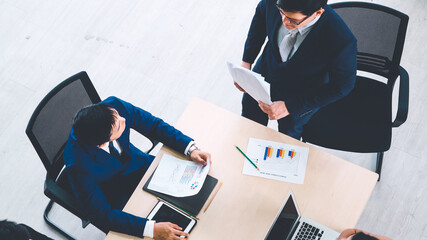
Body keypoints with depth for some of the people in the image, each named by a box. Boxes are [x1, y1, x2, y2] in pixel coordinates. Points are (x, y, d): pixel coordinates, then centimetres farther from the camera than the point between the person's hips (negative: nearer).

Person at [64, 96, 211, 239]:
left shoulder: (114, 106, -28)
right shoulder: (79, 165, -38)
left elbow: (154, 125, -12)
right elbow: (102, 215, -32)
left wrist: (191, 149, -20)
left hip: (136, 163, 5)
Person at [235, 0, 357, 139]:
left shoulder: (342, 41, -41)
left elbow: (341, 86, -25)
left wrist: (289, 107, -28)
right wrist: (246, 62, -9)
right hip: (264, 73, 3)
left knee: (288, 135, 29)